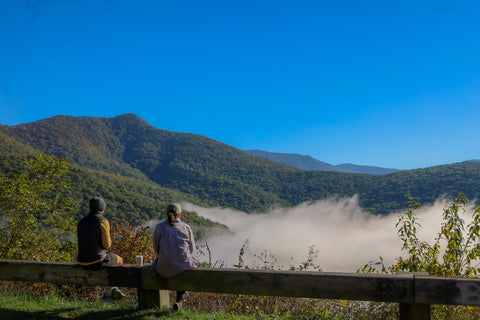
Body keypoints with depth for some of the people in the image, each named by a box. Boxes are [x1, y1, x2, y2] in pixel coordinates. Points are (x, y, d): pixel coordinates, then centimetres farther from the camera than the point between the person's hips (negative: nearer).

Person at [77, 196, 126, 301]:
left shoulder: (81, 222, 8)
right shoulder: (103, 221, -12)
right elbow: (107, 244, -12)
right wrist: (108, 242, 11)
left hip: (82, 262, 6)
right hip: (97, 261, -6)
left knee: (107, 259, 36)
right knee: (119, 260, 25)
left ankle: (113, 290, 36)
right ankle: (108, 293, 33)